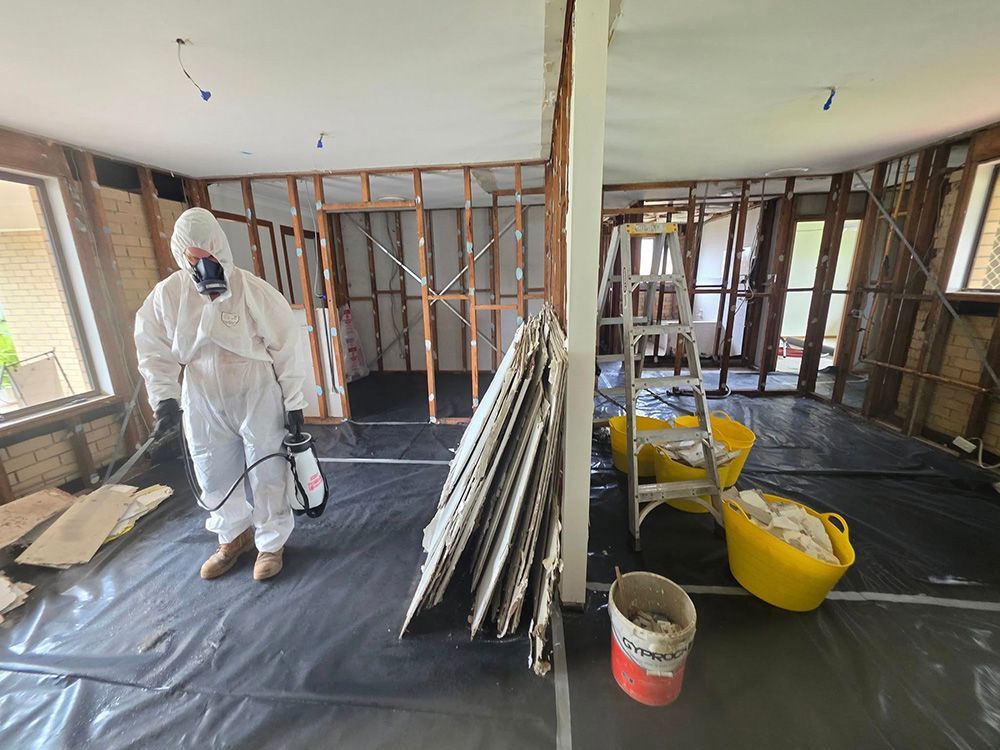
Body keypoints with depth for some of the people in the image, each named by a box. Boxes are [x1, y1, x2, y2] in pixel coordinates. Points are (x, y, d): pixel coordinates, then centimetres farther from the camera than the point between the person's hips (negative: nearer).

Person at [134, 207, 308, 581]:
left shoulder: (254, 291, -14)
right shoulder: (166, 295, -4)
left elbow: (285, 347, -11)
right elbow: (155, 353, 3)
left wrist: (293, 401, -9)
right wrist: (164, 398, -13)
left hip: (258, 398, -3)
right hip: (202, 403, 4)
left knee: (267, 475, 7)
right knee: (215, 476, 17)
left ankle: (271, 543, 29)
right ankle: (234, 537, 42)